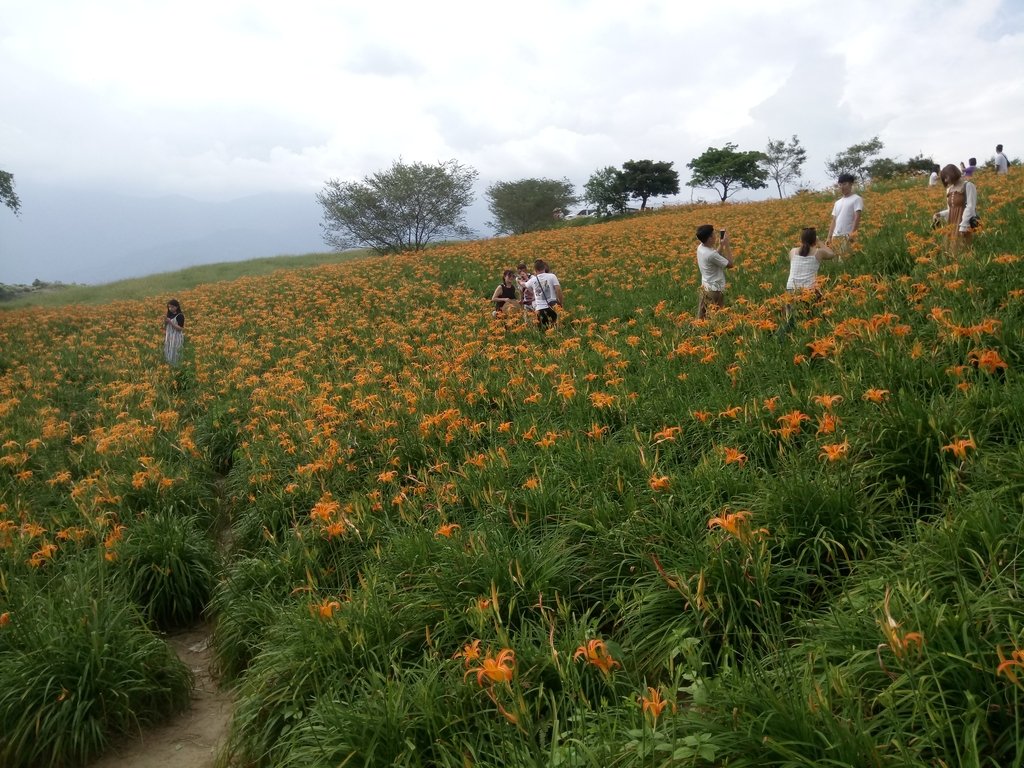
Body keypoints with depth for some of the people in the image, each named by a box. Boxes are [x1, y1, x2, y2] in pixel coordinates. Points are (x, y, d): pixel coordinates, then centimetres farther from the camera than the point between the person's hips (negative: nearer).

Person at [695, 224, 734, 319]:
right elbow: (730, 264, -17)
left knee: (702, 317, 15)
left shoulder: (700, 248, -1)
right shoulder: (711, 254, -27)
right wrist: (726, 244, -14)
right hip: (715, 290, -9)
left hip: (705, 287, 9)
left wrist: (721, 245, 4)